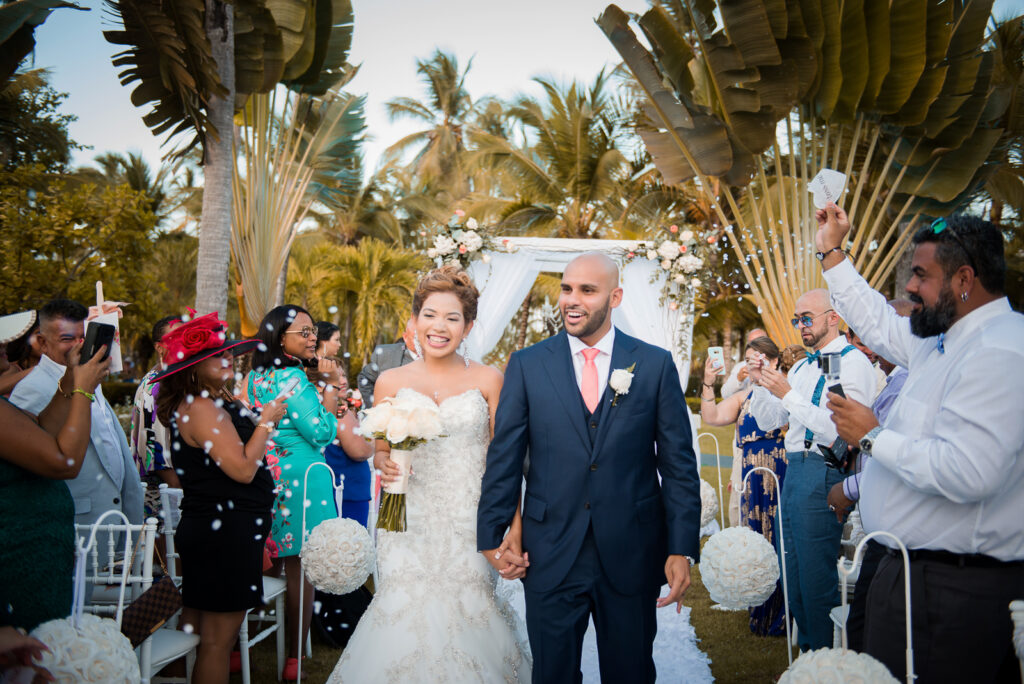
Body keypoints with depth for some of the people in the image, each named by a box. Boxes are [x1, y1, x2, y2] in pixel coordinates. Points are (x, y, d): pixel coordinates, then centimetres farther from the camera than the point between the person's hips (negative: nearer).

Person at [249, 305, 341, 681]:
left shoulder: (255, 376, 10)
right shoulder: (293, 378, -17)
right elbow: (322, 431, -17)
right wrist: (331, 385, -10)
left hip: (266, 478, 8)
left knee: (270, 566, 16)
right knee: (300, 569, 1)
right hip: (301, 480, -8)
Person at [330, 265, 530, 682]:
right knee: (405, 613, -3)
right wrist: (385, 463, -11)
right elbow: (379, 450, 13)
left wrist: (516, 531, -6)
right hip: (409, 523, 1)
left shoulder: (487, 380, 1)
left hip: (470, 524, -1)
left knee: (467, 611, -3)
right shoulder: (391, 382, 5)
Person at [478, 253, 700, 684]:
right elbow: (504, 458, 2)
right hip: (550, 555, 0)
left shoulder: (656, 365, -1)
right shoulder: (526, 365, 0)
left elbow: (679, 463, -1)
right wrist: (492, 535, -1)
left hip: (632, 555, 0)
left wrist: (682, 549, -5)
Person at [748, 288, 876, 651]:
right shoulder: (802, 367, 18)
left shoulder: (852, 362, -9)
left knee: (817, 579, -3)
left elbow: (840, 430, -20)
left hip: (822, 474, -9)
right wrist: (761, 383, 1)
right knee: (794, 574, 15)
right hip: (794, 471, 9)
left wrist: (789, 394, -20)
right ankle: (808, 653, 29)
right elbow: (770, 421, 18)